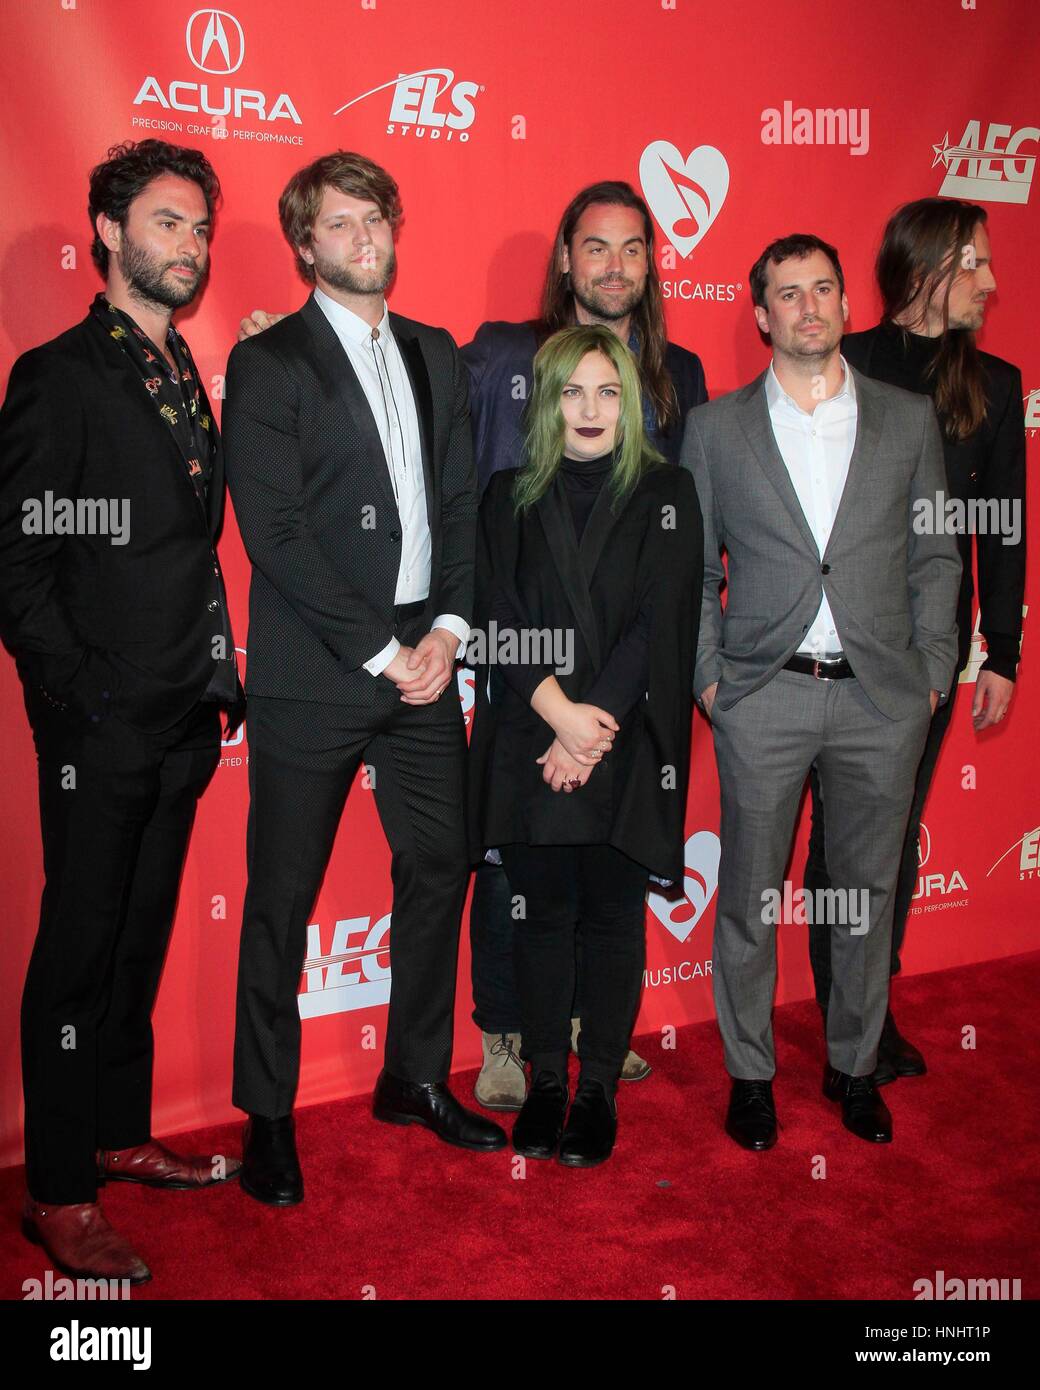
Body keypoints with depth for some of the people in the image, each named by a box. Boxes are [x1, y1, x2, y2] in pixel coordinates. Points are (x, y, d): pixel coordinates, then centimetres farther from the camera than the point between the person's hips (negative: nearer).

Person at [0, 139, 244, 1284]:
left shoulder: (186, 378, 15)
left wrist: (214, 675, 8)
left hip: (183, 719, 7)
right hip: (101, 728, -7)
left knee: (141, 937, 17)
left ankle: (120, 1137, 33)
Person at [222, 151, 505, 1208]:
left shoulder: (435, 354, 15)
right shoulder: (268, 363, -3)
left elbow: (461, 502, 12)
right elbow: (275, 533, -11)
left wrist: (449, 626, -3)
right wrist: (382, 651, -13)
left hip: (423, 661, 6)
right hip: (313, 677, -5)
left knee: (438, 869, 11)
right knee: (283, 899, 3)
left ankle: (415, 1079, 30)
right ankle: (267, 1115, 21)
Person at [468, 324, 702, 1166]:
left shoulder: (667, 495, 5)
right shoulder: (511, 497, 10)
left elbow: (660, 622, -5)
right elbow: (499, 619, 1)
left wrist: (593, 725, -12)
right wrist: (557, 711, -13)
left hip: (627, 746, -1)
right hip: (527, 743, 2)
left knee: (612, 917, 5)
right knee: (542, 915, 7)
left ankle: (599, 1087, 19)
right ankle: (546, 1079, 21)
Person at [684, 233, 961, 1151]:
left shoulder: (909, 418, 9)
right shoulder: (717, 427, 5)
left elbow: (935, 557, 9)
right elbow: (692, 569, 6)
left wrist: (931, 672, 2)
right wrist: (707, 676, -2)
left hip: (883, 697, 2)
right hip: (763, 697, -1)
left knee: (868, 891, 12)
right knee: (750, 894, 6)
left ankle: (854, 1066, 30)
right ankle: (750, 1073, 25)